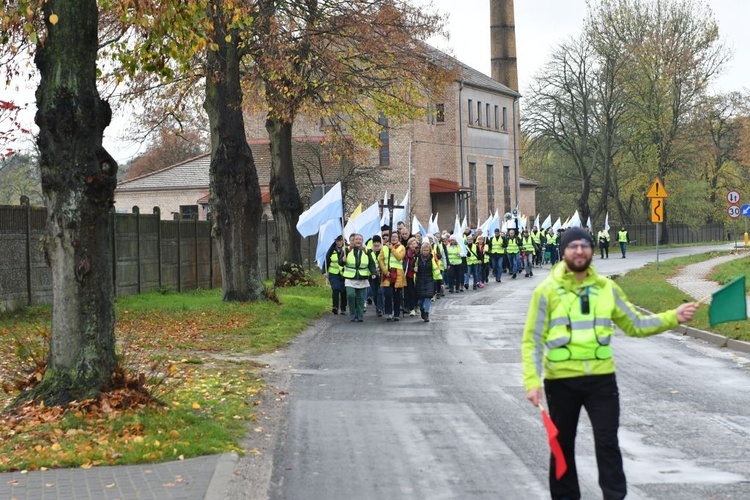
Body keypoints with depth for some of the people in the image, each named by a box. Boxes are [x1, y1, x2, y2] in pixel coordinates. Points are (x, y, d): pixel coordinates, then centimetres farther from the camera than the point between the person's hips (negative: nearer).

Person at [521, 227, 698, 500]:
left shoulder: (606, 288, 5)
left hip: (601, 378, 1)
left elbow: (635, 325, 11)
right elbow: (532, 340, -5)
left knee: (607, 443, -1)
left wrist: (673, 317, -1)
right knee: (563, 446, 10)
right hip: (561, 381, -1)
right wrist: (532, 381, -15)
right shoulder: (547, 290, -4)